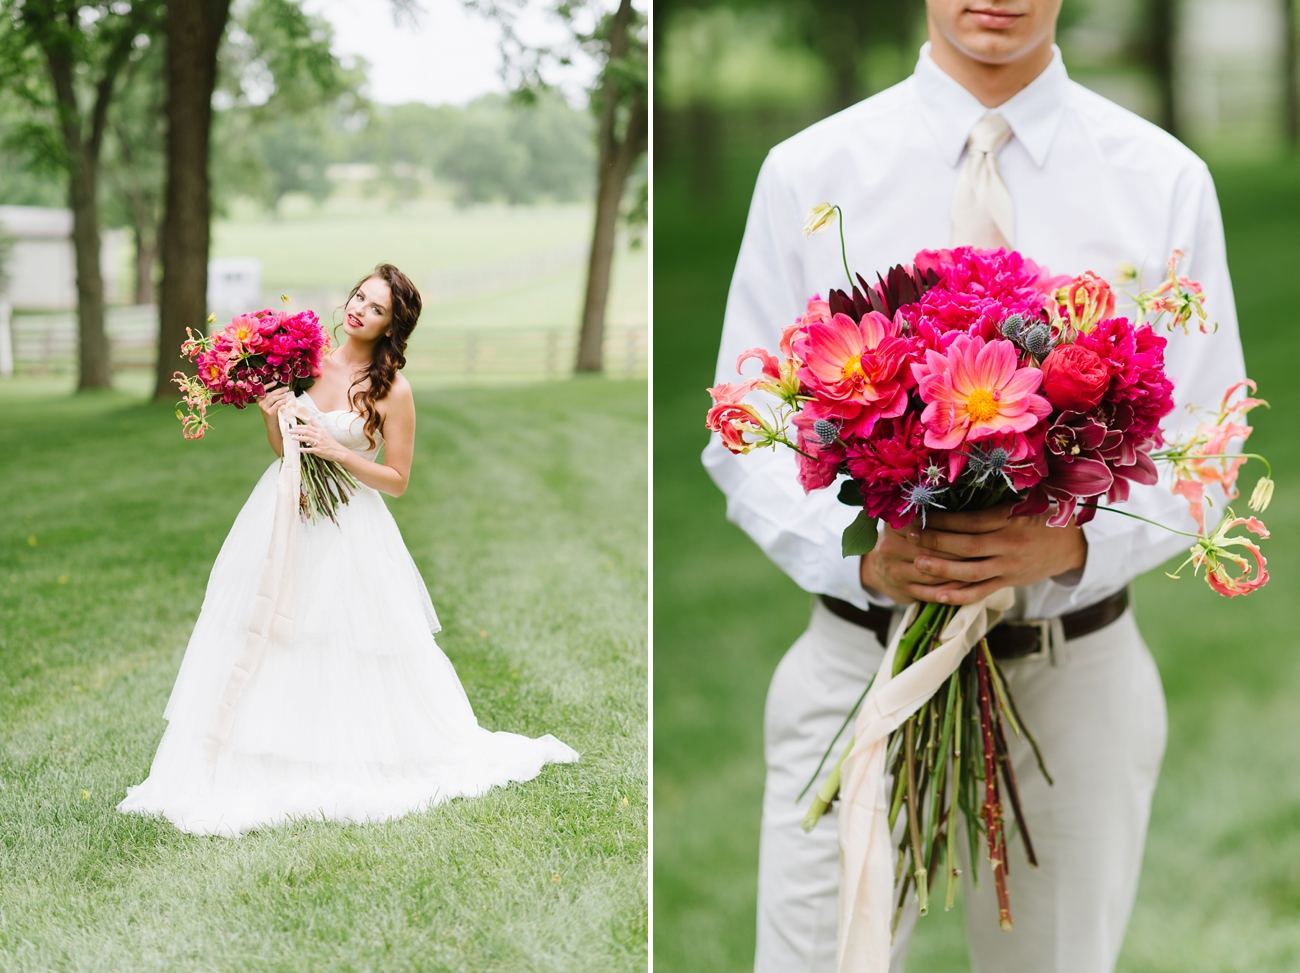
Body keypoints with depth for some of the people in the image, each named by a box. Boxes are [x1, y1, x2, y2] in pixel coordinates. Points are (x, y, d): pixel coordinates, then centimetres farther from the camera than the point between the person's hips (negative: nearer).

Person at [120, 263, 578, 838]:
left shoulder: (393, 390, -10)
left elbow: (397, 481, -7)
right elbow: (283, 449, 11)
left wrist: (338, 452, -18)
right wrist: (271, 415, -9)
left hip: (348, 529, -4)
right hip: (283, 514, 4)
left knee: (350, 650, 2)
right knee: (266, 641, 7)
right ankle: (268, 762, 17)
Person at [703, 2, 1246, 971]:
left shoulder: (1164, 181, -1)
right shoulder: (807, 174, -2)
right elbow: (748, 437, -1)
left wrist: (1073, 541, -20)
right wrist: (863, 551, -20)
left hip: (1078, 671, 1)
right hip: (860, 665, -1)